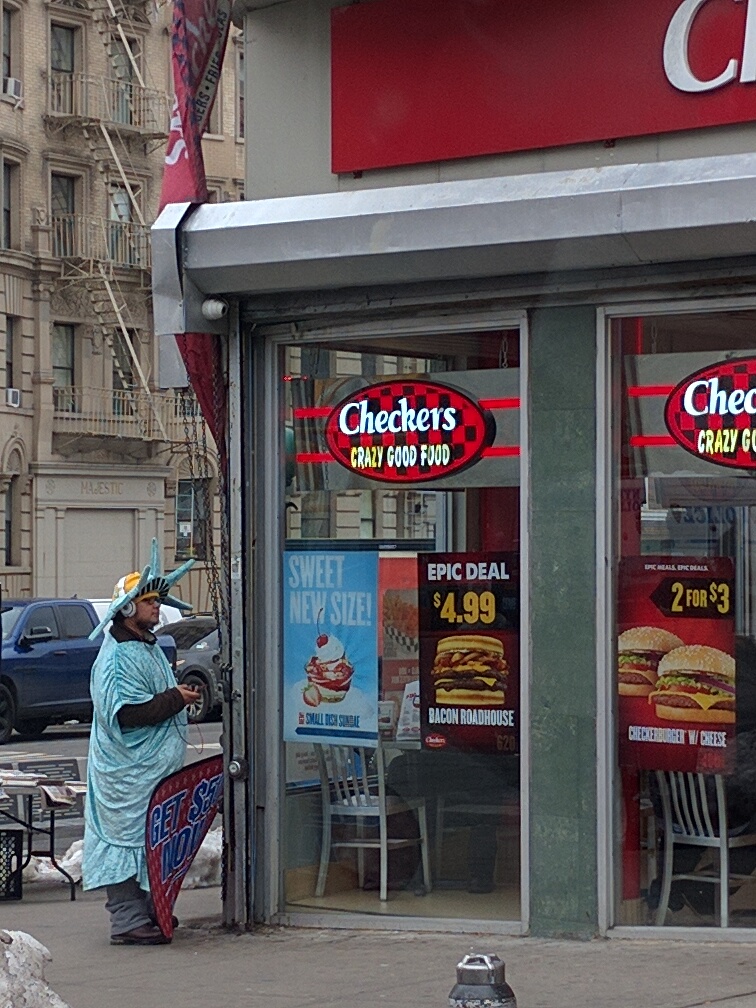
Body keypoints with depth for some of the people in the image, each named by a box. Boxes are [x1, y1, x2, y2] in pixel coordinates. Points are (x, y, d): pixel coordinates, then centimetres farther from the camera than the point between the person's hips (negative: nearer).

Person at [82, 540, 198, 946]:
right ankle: (127, 920, -6)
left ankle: (147, 910, 22)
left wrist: (182, 691, 13)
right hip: (129, 771, -10)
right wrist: (176, 698, -21)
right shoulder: (117, 657, -17)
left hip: (155, 767, 10)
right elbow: (128, 712, -25)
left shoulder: (150, 646, 16)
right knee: (128, 835, -8)